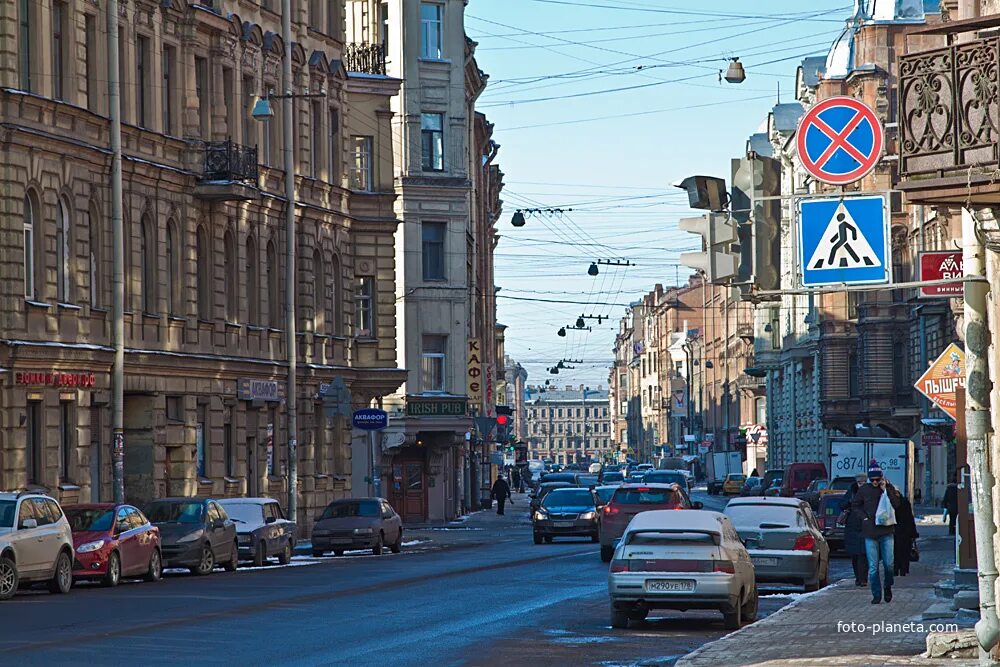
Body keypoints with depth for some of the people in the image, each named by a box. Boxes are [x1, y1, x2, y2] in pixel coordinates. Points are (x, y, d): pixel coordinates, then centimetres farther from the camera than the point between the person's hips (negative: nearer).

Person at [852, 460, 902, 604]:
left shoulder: (889, 488, 3)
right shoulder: (864, 489, 3)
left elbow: (896, 504, -7)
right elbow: (855, 505, 13)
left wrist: (886, 490, -13)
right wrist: (864, 517, -1)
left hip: (886, 532, 0)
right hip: (870, 533, 0)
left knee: (888, 563, 1)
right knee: (873, 567, 0)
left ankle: (888, 587, 26)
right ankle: (876, 595, 6)